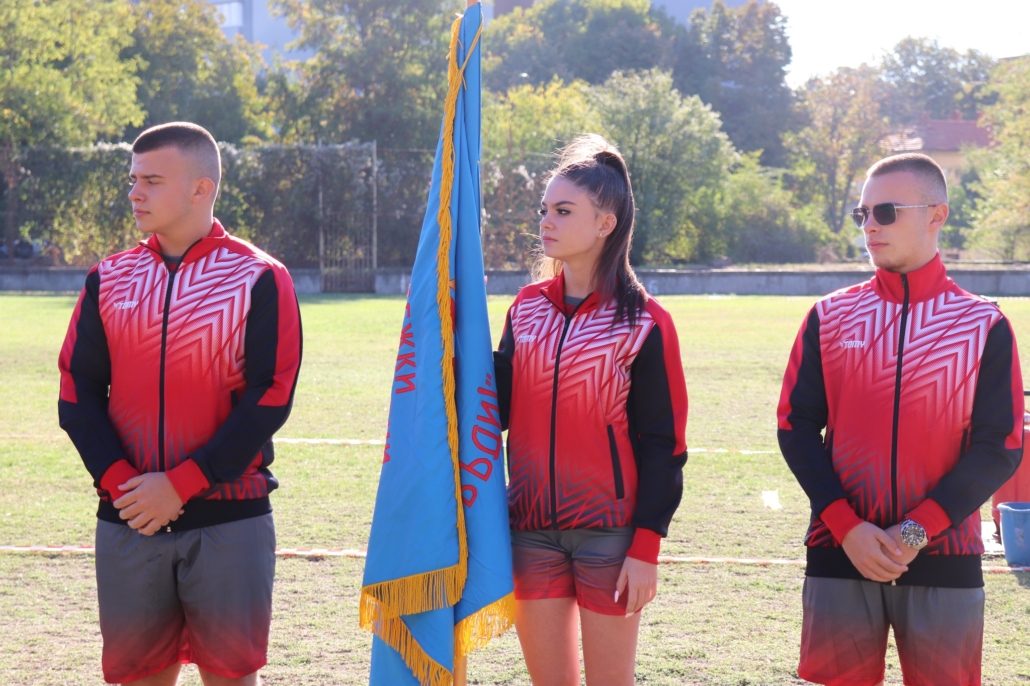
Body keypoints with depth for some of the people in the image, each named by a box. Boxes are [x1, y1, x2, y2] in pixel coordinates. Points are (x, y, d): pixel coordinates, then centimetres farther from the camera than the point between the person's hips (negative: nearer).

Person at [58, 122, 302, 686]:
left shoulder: (260, 280, -1)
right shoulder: (108, 280, 11)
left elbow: (269, 400, -8)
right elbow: (78, 396, 6)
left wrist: (182, 485, -14)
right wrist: (119, 481, -10)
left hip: (229, 517, -3)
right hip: (127, 521, 3)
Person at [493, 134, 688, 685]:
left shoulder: (644, 322, -7)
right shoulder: (528, 308, 9)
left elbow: (662, 445, -8)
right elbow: (502, 408, 7)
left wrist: (646, 547, -12)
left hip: (609, 534, -5)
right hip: (532, 530, 5)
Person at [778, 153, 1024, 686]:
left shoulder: (983, 326, 2)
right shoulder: (830, 317, 7)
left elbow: (999, 449, -2)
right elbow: (796, 428, 4)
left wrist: (919, 529, -12)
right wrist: (846, 526, -9)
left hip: (945, 559, -1)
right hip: (839, 556, 1)